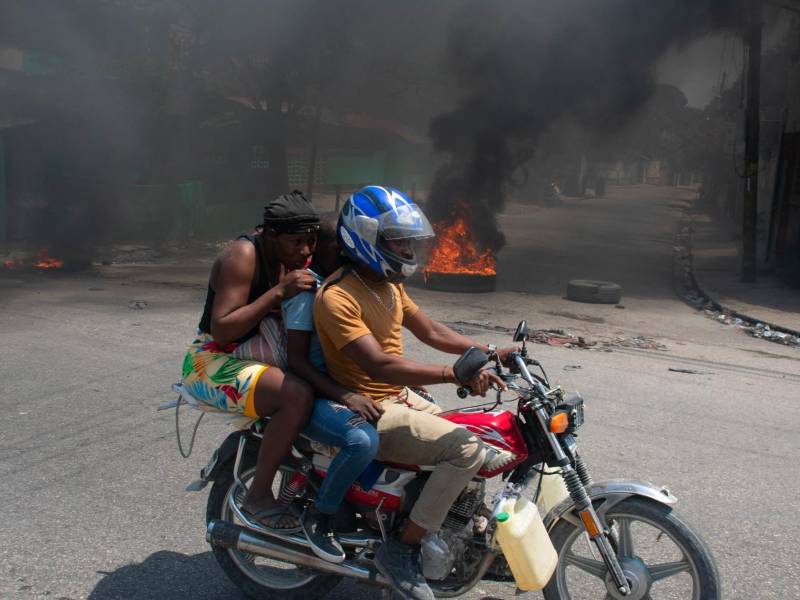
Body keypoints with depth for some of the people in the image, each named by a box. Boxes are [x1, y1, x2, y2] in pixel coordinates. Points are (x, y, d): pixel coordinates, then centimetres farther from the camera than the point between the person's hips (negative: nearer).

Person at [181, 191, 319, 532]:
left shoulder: (288, 257, 7)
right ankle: (258, 495, -17)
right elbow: (222, 329, -25)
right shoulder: (243, 255, -19)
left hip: (252, 355, 9)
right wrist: (279, 292, -30)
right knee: (298, 395, -31)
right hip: (213, 361, -9)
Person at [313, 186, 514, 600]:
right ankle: (401, 549, -13)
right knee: (468, 449, -22)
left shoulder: (389, 286, 9)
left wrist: (491, 353, 5)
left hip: (402, 398, 10)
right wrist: (455, 373, -37)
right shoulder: (337, 298, -21)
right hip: (368, 414, -9)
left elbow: (431, 332, 15)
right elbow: (380, 366, -31)